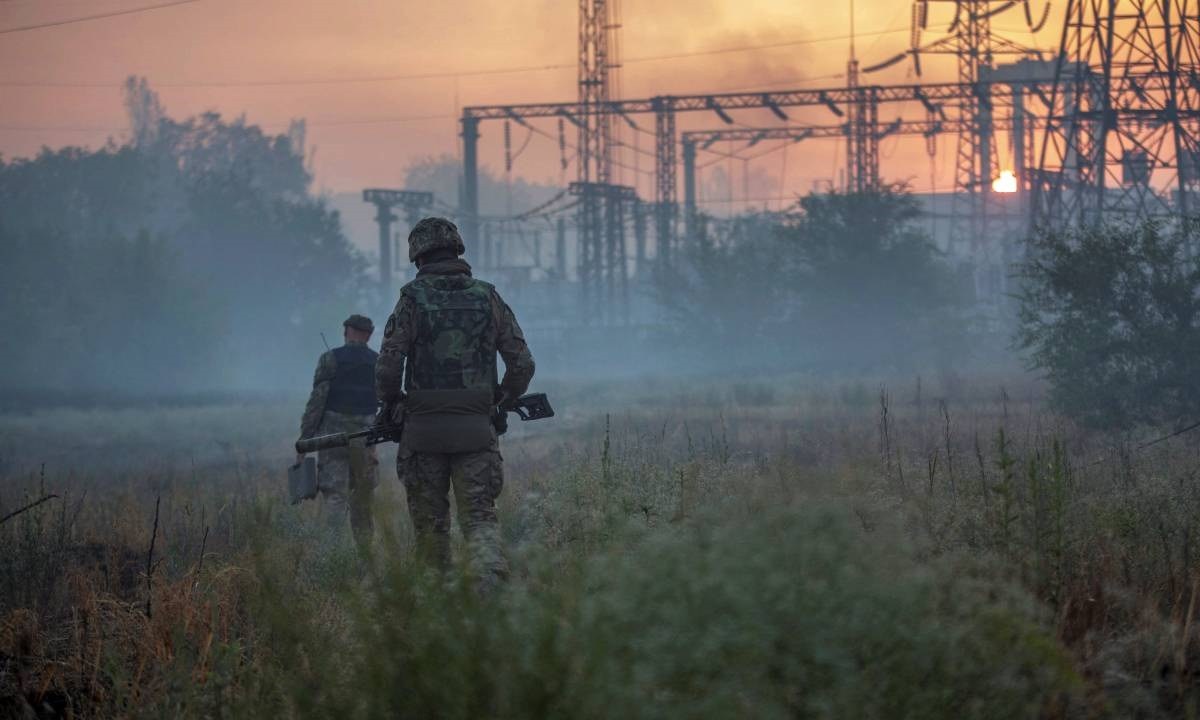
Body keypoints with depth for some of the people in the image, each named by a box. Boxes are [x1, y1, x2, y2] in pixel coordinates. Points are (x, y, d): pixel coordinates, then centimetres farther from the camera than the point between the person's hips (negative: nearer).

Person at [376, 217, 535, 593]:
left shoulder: (412, 299, -2)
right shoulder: (488, 298, 6)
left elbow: (388, 366, -9)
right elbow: (522, 364, 4)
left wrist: (389, 406, 10)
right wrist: (501, 403, 21)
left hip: (424, 428, -1)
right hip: (475, 429, 1)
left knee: (430, 522, 10)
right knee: (479, 515, 0)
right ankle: (491, 583, -24)